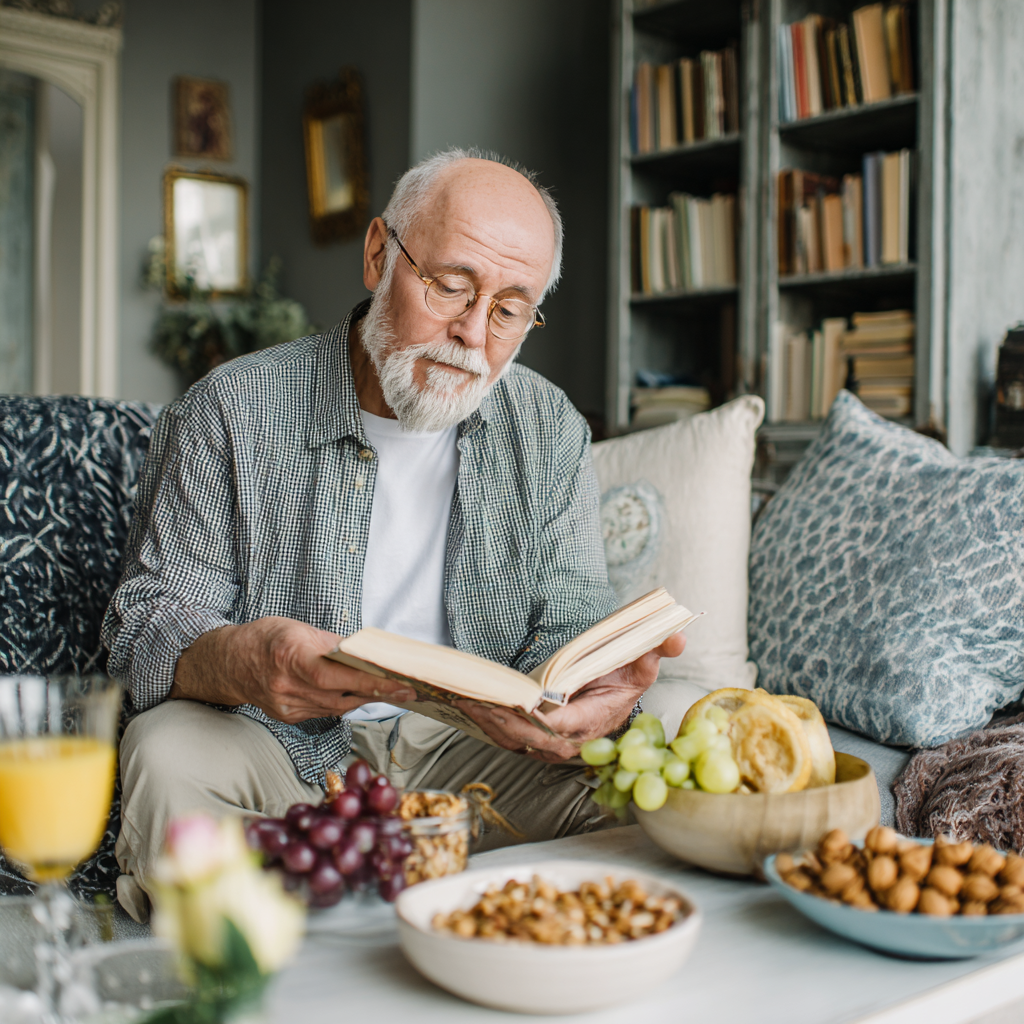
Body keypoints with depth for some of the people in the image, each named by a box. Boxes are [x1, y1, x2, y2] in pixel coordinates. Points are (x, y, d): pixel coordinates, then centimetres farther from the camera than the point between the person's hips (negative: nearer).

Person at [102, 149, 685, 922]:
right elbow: (150, 627, -8)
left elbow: (567, 626, 0)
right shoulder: (231, 412, -6)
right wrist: (239, 661, -33)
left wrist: (597, 688, -27)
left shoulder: (551, 432, 3)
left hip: (467, 743, 2)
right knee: (171, 757, -32)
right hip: (281, 745, -1)